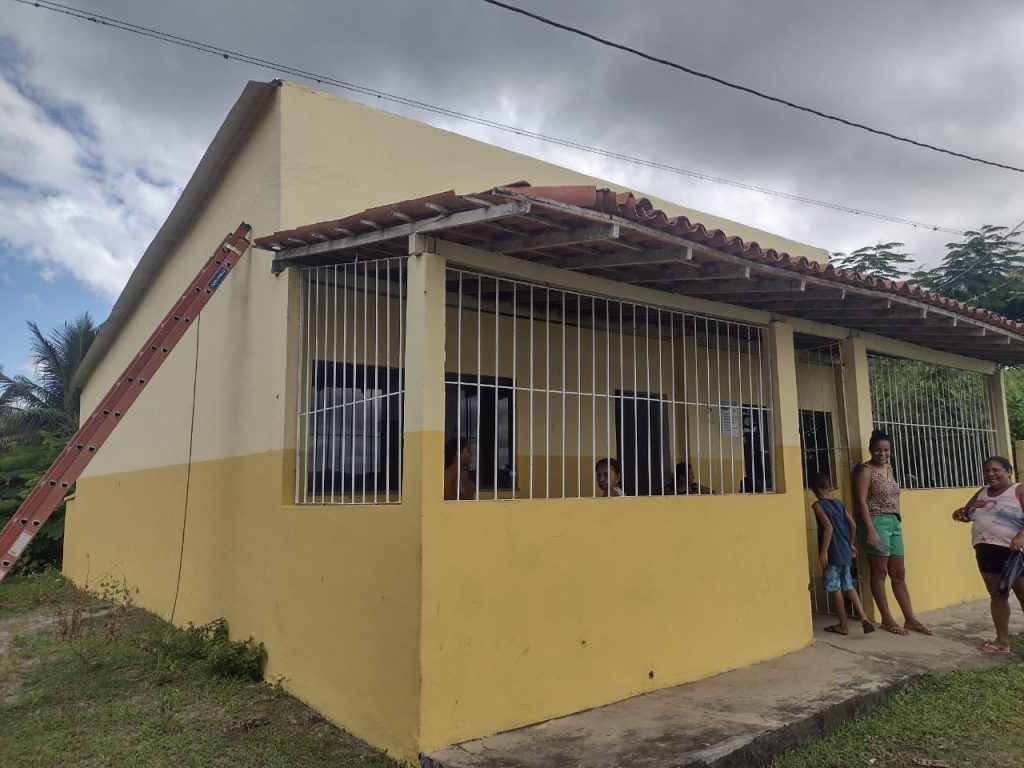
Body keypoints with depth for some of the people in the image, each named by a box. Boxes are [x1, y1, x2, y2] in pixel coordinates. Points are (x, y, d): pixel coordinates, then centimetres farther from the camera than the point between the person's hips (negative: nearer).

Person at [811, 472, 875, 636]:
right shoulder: (840, 503, 9)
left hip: (832, 554, -6)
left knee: (835, 589, 3)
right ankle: (864, 617, 6)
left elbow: (828, 527, -21)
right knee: (848, 587, 17)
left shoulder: (818, 505, -10)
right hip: (845, 553, 7)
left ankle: (843, 625, 10)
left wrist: (823, 551, -19)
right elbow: (853, 524, 7)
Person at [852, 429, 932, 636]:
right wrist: (870, 530, -21)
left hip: (894, 523, 8)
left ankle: (910, 619, 16)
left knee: (899, 574, 10)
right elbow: (861, 501, -15)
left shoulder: (889, 468, 16)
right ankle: (887, 620, 5)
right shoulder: (865, 470, -8)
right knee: (880, 573, -1)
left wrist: (897, 521, 16)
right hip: (877, 523, -8)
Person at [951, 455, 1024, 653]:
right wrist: (960, 513, 2)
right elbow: (967, 514, 25)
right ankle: (1002, 640, 16)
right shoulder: (981, 494, 15)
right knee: (997, 595, 10)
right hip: (986, 551, 6)